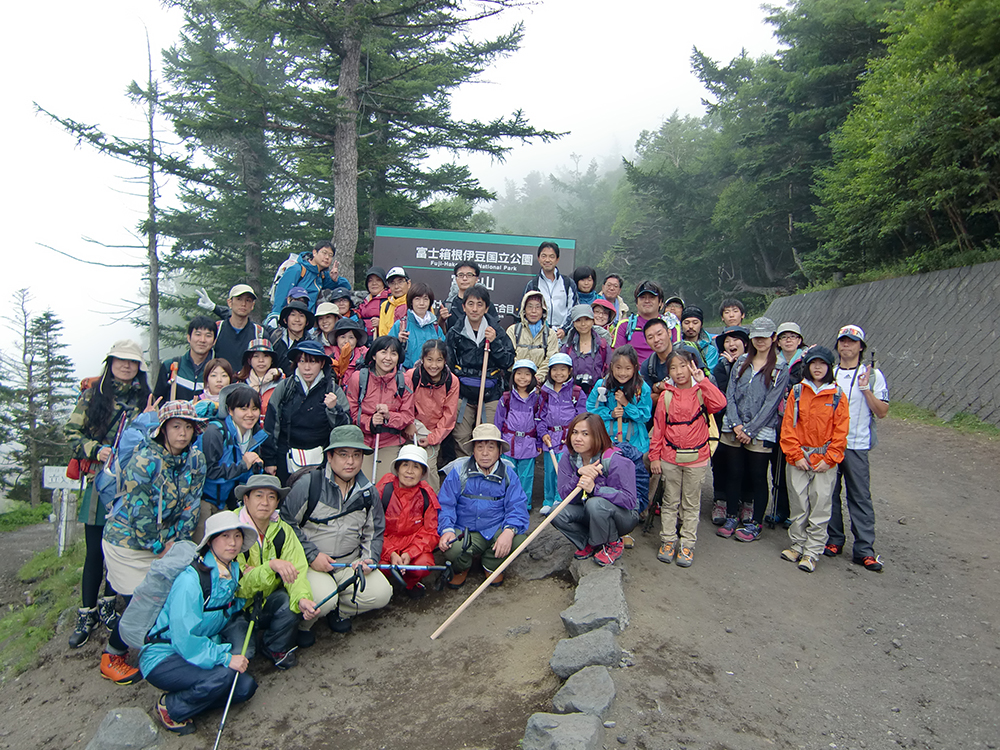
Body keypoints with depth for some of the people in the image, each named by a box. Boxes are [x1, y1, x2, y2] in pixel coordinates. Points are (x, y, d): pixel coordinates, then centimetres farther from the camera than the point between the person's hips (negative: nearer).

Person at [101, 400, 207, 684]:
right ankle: (110, 657, 19)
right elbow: (139, 512, -20)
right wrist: (160, 547, -13)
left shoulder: (196, 459, -5)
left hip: (165, 541, 5)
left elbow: (191, 505, 0)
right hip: (127, 540, -5)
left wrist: (176, 541, -6)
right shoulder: (144, 460, -22)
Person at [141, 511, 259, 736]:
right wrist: (225, 657, -29)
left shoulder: (233, 572, 1)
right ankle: (169, 708, -5)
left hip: (199, 652, 8)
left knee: (246, 687, -11)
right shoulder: (191, 579, -24)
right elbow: (184, 638, -28)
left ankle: (185, 701, 7)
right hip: (162, 657, -7)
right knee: (223, 676, -31)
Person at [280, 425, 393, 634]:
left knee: (381, 594, -14)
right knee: (323, 599, -30)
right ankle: (301, 624, 6)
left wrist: (369, 558, -4)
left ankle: (338, 609, 14)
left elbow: (374, 532, 15)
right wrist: (312, 555, -14)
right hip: (310, 563, -4)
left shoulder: (368, 492, 5)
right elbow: (286, 523, -8)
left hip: (351, 563, 5)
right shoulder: (308, 484, -10)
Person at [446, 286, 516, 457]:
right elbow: (448, 364, 8)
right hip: (462, 393, 0)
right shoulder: (455, 333, 4)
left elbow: (508, 362, 0)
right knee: (461, 439, 1)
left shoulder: (497, 333, 4)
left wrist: (495, 342, -12)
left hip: (491, 394, 0)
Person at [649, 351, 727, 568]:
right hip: (670, 458, 1)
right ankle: (668, 540, 22)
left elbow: (719, 404, -25)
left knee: (691, 503, 9)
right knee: (670, 501, 11)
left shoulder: (701, 392, -3)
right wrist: (654, 456, 1)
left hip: (696, 458, -1)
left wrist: (703, 381, -22)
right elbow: (658, 428, 3)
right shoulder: (666, 396, 0)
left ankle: (687, 544, 18)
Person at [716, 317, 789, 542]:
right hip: (733, 429, 3)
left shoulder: (780, 369, -1)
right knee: (734, 473, 8)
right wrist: (736, 424, -8)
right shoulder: (741, 362, 10)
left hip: (761, 432, -3)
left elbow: (771, 403, -8)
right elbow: (730, 394, 5)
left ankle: (755, 523, 17)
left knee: (758, 477, 5)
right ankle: (731, 517, 22)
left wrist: (749, 430, -12)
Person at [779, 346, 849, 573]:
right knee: (798, 504, 7)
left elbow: (840, 432, 1)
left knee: (820, 507, 0)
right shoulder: (797, 392, 3)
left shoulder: (838, 396, 2)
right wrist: (796, 455, -5)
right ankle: (797, 545, 22)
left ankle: (812, 552, 9)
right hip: (798, 458, 1)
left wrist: (829, 459, -6)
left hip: (825, 461, -1)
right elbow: (788, 426, 2)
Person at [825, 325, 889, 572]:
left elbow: (882, 412, -3)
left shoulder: (873, 375, 2)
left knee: (860, 497, -1)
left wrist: (866, 389, -15)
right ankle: (834, 540, 20)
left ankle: (865, 549, 4)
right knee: (829, 493, 8)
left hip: (856, 446, -2)